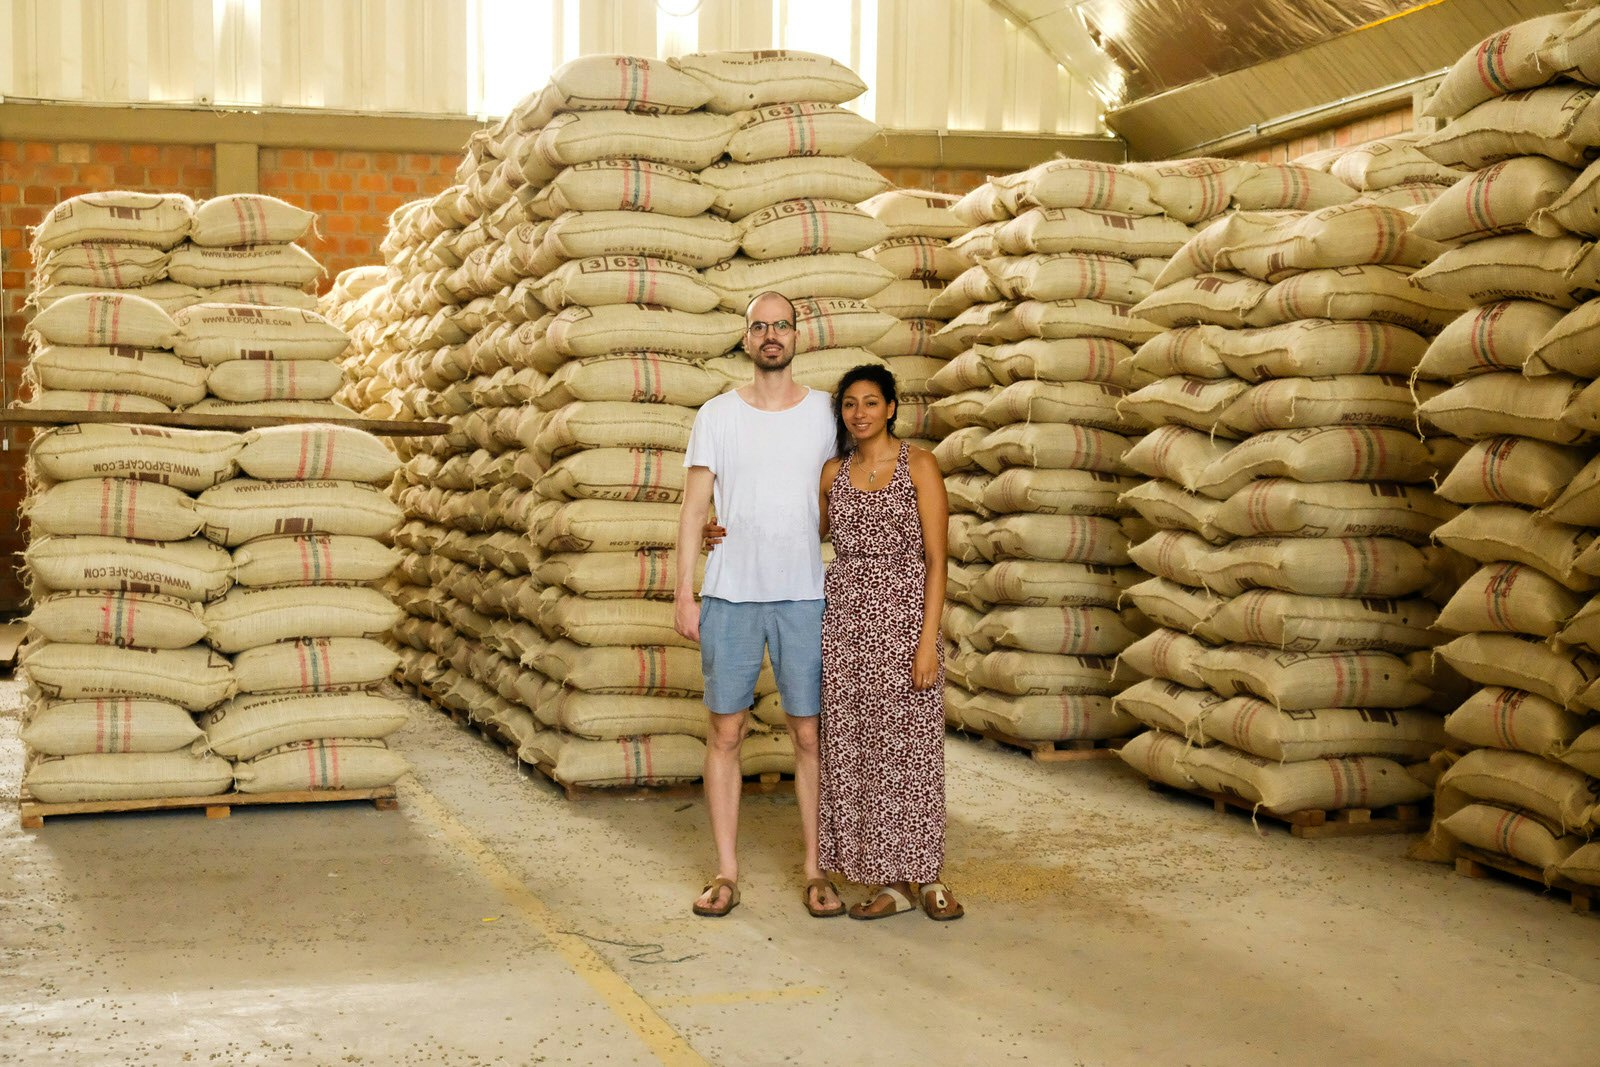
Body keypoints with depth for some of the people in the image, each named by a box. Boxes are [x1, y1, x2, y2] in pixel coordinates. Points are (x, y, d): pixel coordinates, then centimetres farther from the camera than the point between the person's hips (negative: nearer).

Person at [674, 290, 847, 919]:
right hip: (729, 597, 0)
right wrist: (684, 594, -2)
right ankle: (726, 874, 13)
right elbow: (694, 506, 4)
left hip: (804, 597, 0)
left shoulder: (826, 413, 5)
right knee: (726, 732, 4)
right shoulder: (717, 415, 5)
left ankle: (815, 872, 12)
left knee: (810, 734, 2)